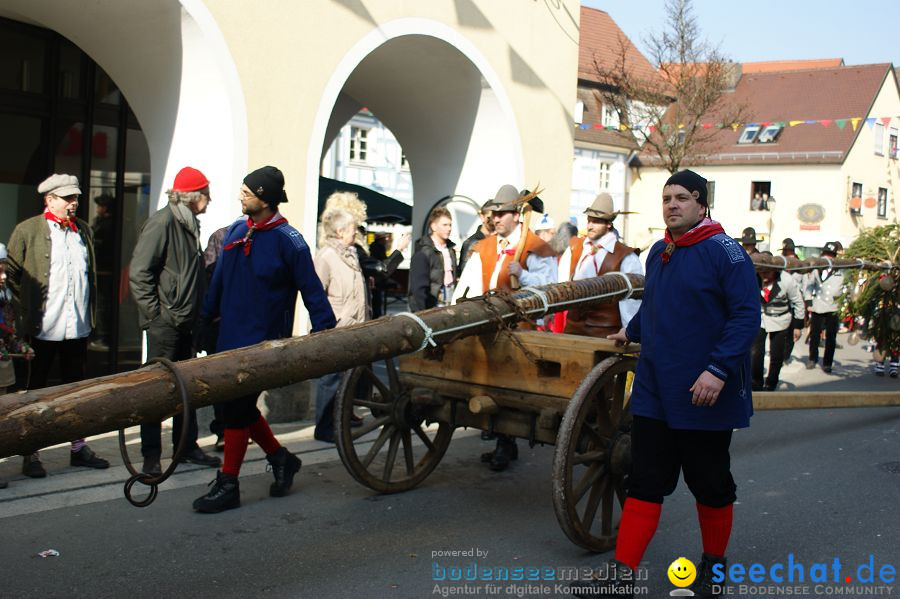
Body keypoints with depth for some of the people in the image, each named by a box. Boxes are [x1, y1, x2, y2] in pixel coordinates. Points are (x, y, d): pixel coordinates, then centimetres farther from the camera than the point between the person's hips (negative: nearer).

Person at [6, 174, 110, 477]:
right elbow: (11, 275, -3)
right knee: (35, 389, 6)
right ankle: (31, 455, 13)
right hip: (43, 327, -5)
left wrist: (91, 312, 12)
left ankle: (79, 448, 24)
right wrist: (25, 312, -7)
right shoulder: (27, 230, -3)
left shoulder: (84, 230, 13)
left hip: (78, 326, 5)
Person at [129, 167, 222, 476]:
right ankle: (151, 456, 5)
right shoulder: (162, 222, -14)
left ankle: (186, 446, 25)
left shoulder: (189, 224, 13)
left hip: (186, 322, 9)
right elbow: (139, 272, -18)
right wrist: (154, 313, -18)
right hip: (165, 322, -9)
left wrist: (198, 314, 13)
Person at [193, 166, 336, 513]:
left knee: (238, 409, -4)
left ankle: (228, 485, 8)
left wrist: (325, 330, -13)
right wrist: (205, 318, 20)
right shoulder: (235, 233, 9)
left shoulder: (287, 241, -12)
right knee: (237, 405, 13)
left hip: (261, 341, -7)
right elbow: (219, 280, 17)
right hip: (230, 338, 7)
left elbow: (310, 288, -10)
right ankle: (280, 458, 31)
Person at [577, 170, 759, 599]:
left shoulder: (724, 252, -11)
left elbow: (746, 315, -18)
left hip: (704, 396, -5)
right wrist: (632, 331, 37)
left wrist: (719, 370, -26)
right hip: (654, 393, 6)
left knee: (710, 484, 11)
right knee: (645, 483, 4)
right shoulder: (658, 253, 10)